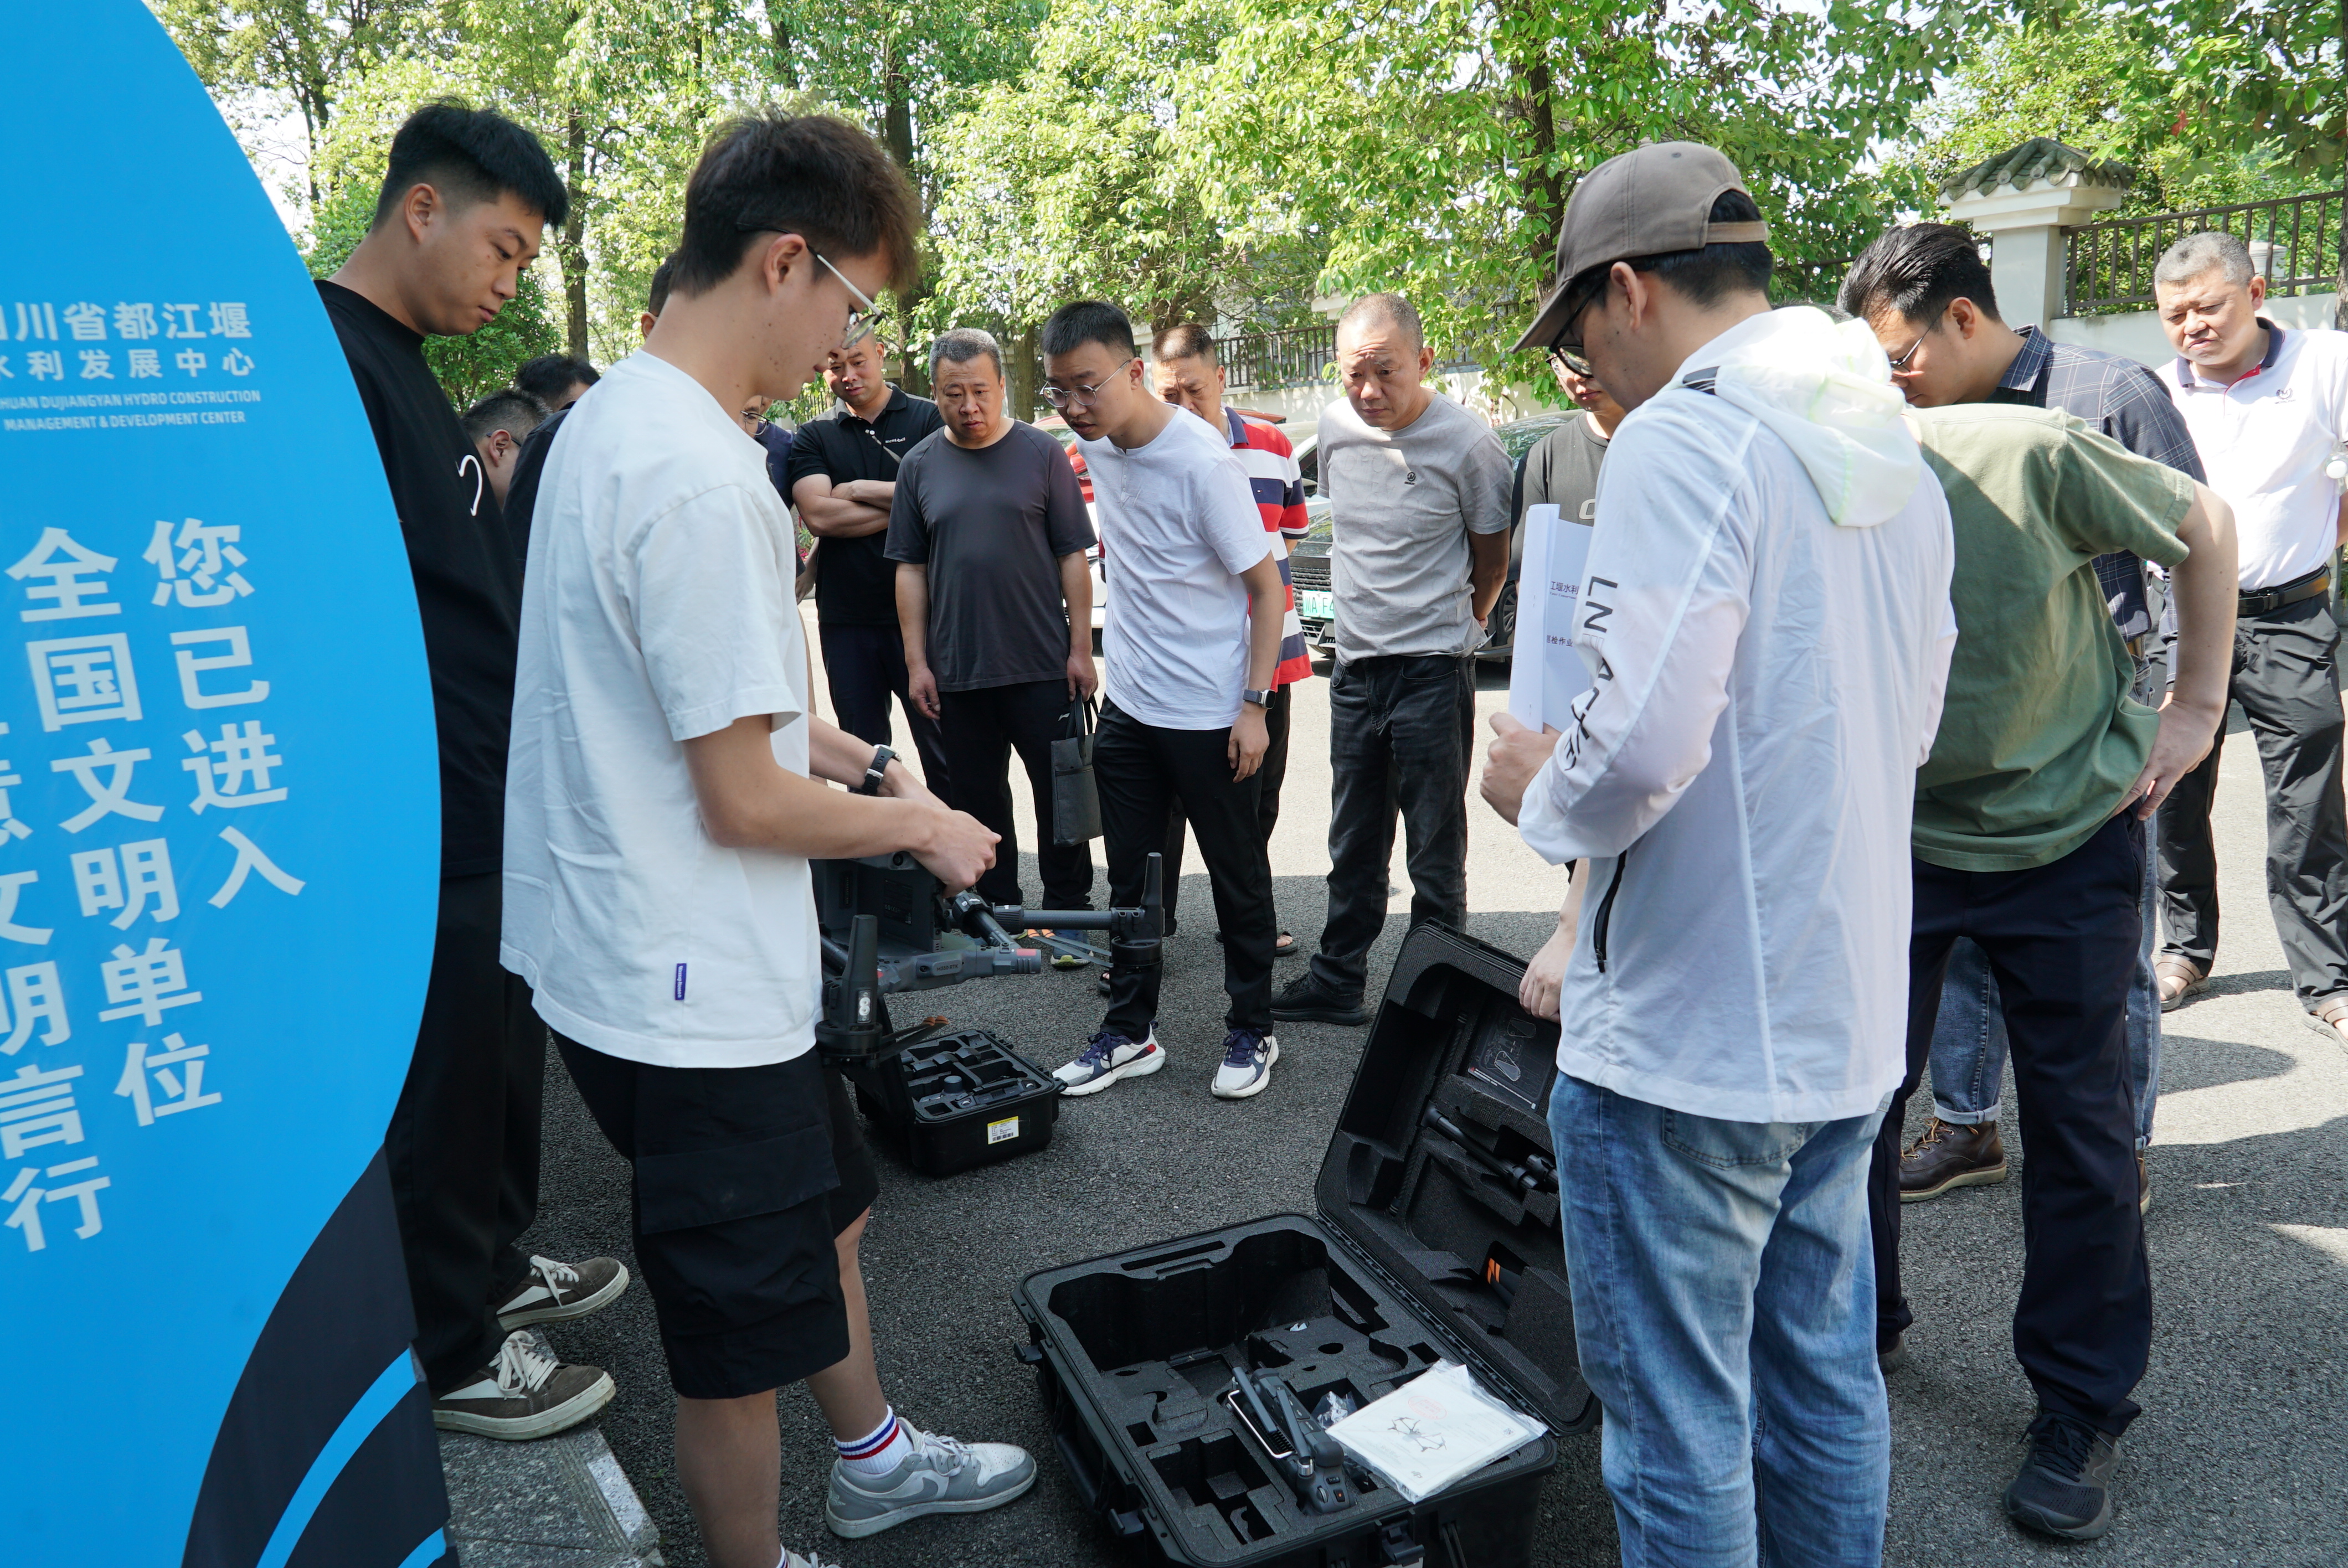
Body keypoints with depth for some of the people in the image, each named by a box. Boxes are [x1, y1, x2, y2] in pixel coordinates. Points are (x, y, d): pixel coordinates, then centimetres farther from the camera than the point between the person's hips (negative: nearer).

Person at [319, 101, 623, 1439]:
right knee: (448, 1070, 4)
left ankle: (497, 1264, 39)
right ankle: (455, 1350, 22)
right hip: (424, 825, -9)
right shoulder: (322, 358, -16)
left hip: (493, 805, 9)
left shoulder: (405, 364, 15)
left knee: (507, 1045, 20)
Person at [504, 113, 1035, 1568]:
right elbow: (746, 802, -24)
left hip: (637, 955, 11)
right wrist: (918, 823, -8)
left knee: (819, 1204, 27)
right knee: (743, 1338, 10)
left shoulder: (613, 414, 7)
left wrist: (825, 740, 11)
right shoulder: (702, 476, -25)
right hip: (696, 995, -11)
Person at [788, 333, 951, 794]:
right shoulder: (812, 438, 11)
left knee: (945, 754, 0)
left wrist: (859, 490, -4)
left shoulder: (928, 419, 4)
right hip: (846, 621, 3)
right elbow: (819, 516, -5)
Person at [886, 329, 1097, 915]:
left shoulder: (1042, 453, 0)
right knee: (980, 801, 10)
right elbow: (910, 568, 7)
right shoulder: (919, 464, 6)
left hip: (1044, 666, -2)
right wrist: (917, 661, 2)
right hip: (957, 670, 2)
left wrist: (1081, 650, -5)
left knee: (1060, 796, 5)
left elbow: (1072, 555, 0)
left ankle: (1068, 914, 20)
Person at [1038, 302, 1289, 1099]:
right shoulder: (1095, 443, 0)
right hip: (1127, 702, 7)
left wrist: (1254, 704, -17)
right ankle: (1130, 1032, 26)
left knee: (1237, 878, 8)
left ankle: (1251, 1032, 24)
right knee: (1130, 877, 13)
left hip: (1210, 711, -6)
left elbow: (1267, 585, -14)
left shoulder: (1203, 459, -19)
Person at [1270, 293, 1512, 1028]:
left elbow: (1491, 556, 0)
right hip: (1354, 665, 6)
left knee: (1436, 857, 2)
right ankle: (1337, 981, 28)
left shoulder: (1467, 443, -13)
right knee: (1354, 848, 16)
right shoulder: (1335, 425, 3)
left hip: (1433, 672, -5)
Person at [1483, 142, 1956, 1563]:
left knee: (1680, 1426, 9)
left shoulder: (1683, 440, -17)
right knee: (1826, 1386, 23)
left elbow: (1643, 742, -29)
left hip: (1689, 1048, -9)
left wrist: (1542, 796, -8)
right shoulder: (1896, 457, 10)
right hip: (1848, 1027, 9)